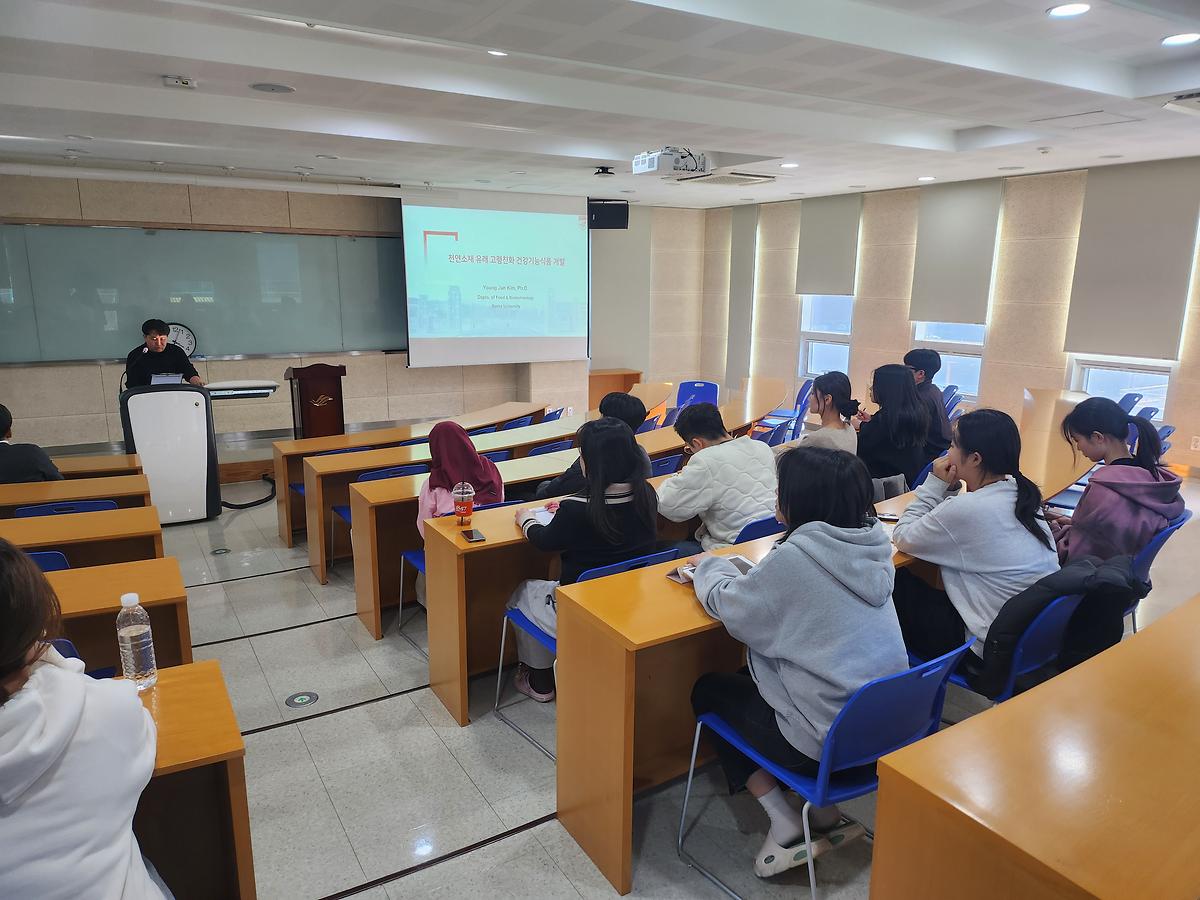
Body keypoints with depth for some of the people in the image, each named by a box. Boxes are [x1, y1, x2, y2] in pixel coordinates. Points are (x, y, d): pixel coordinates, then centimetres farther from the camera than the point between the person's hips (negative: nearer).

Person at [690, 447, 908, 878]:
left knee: (708, 690, 17)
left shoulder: (797, 556, -23)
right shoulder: (871, 545, -1)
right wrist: (751, 575, 9)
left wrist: (710, 566, 8)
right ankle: (824, 812, 21)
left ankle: (785, 825, 12)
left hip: (828, 741, -7)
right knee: (750, 678, 27)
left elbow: (728, 606, -9)